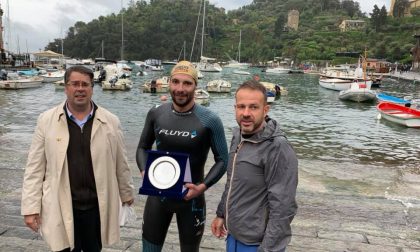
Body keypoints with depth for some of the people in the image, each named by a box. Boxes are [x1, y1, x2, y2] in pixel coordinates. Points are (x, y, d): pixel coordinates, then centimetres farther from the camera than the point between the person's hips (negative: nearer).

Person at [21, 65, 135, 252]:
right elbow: (35, 168, -2)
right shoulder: (47, 120, -3)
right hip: (60, 208, -1)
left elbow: (120, 164, 6)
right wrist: (31, 207, -4)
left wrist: (126, 192, 13)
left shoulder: (110, 121, -2)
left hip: (98, 207, 1)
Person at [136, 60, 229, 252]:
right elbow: (143, 148, 8)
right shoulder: (155, 114, -5)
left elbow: (222, 160, -7)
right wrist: (145, 172, -10)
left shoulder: (210, 121, -15)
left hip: (191, 198, -2)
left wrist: (202, 187, -20)